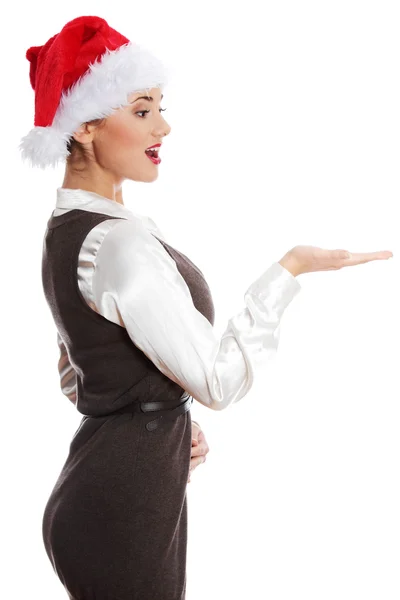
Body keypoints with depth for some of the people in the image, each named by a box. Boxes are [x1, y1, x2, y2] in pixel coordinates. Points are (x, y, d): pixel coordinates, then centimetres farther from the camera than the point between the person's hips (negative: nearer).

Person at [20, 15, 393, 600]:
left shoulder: (67, 228, 7)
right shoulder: (119, 243, -23)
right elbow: (218, 380, -20)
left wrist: (168, 418, 7)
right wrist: (289, 270, -16)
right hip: (123, 510, -9)